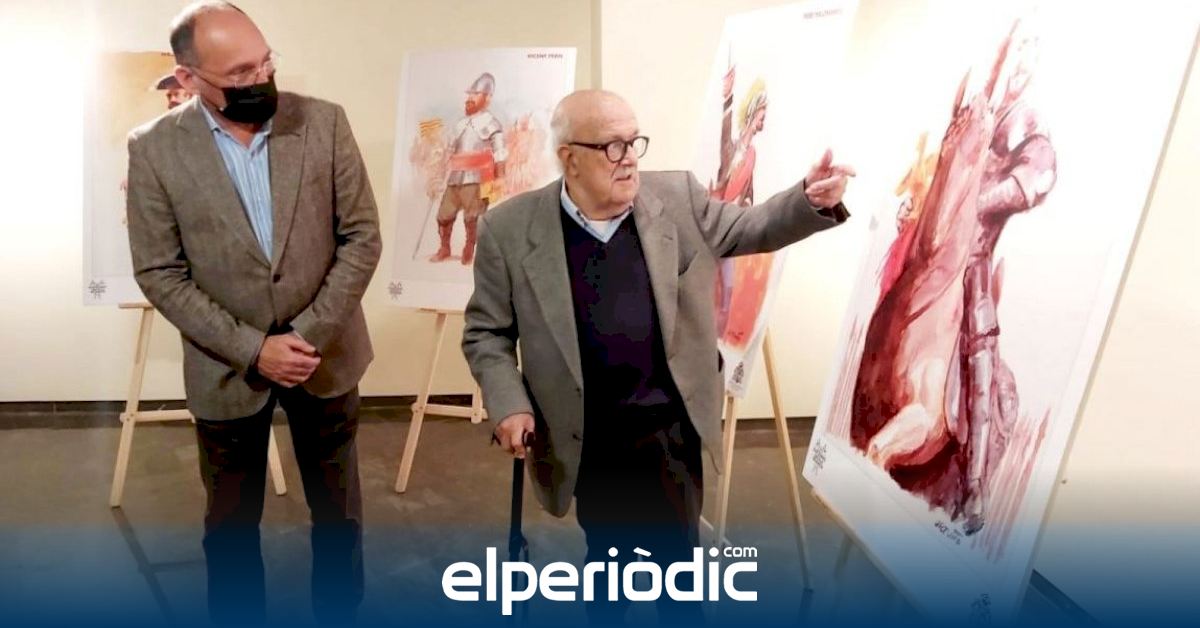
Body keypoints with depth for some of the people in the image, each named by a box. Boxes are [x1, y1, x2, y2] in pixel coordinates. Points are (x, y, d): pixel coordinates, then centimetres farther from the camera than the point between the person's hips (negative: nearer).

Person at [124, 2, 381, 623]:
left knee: (338, 513, 17)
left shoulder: (324, 121, -8)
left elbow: (361, 236, -6)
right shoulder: (155, 148, -9)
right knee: (231, 524, 18)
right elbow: (160, 273, -7)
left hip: (327, 354, 1)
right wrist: (251, 349, -15)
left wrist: (312, 334, -14)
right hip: (226, 367, 0)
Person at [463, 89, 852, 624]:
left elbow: (752, 229, 6)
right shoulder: (509, 229, -9)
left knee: (678, 561, 15)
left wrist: (812, 201, -14)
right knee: (608, 556, 20)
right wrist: (508, 405, -15)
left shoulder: (679, 198, -3)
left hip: (670, 427, 1)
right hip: (587, 440, -1)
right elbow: (485, 333, -2)